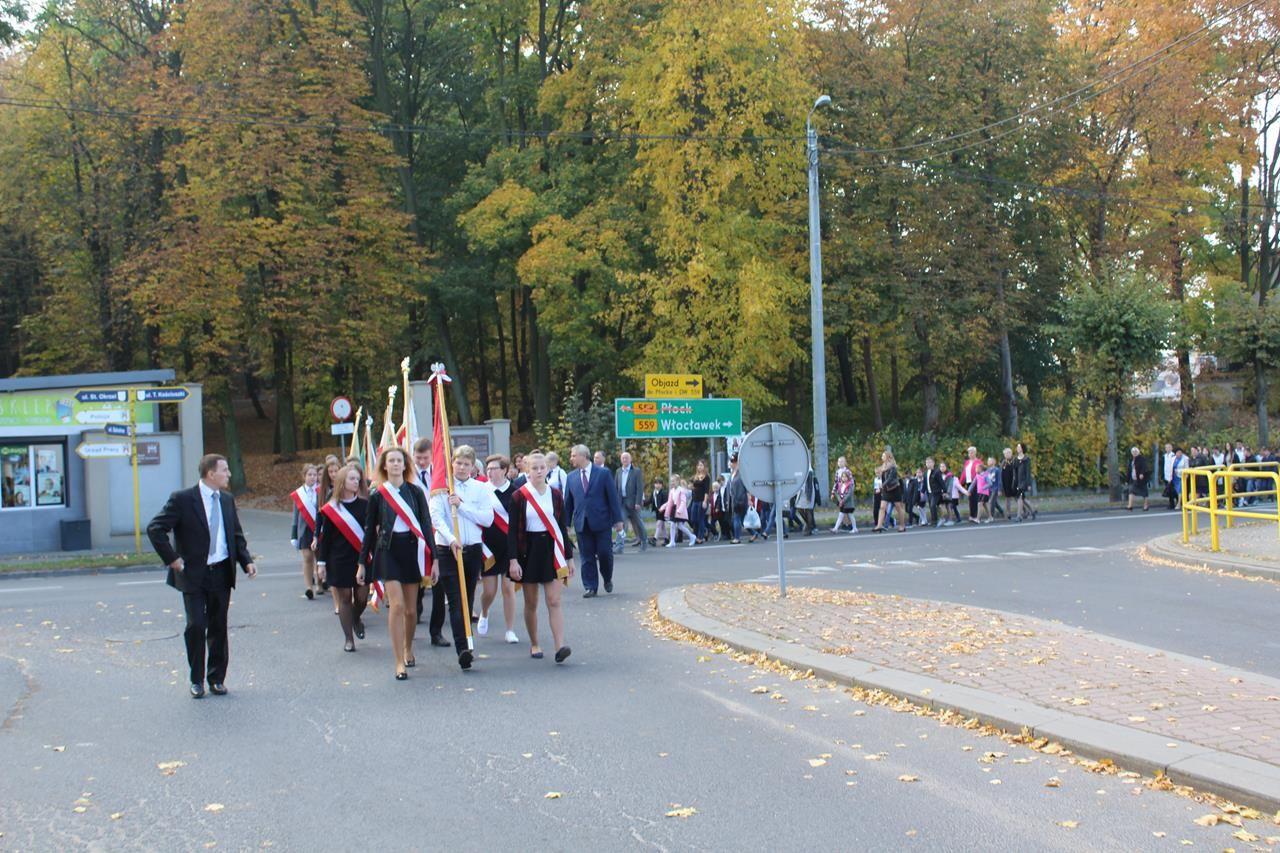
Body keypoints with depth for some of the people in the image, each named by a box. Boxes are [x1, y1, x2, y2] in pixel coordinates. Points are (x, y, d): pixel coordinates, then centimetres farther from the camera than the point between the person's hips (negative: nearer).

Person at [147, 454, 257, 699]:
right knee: (196, 626, -5)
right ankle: (196, 680, 10)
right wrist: (172, 559, -12)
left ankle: (217, 678, 20)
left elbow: (237, 534, 17)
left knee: (219, 628, 9)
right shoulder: (183, 499, -9)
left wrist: (247, 561, 3)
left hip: (221, 573, 5)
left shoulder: (227, 500, 9)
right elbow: (155, 529, -10)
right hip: (193, 575, -5)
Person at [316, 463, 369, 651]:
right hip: (339, 560, -1)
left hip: (361, 558, 1)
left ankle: (356, 619, 35)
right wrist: (321, 562, -1)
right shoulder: (331, 509, -2)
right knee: (344, 598, 2)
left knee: (362, 596, 1)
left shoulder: (365, 505, 1)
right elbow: (324, 537, 1)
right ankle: (349, 639, 11)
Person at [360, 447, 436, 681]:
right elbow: (369, 530, 8)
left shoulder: (415, 492, 4)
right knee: (397, 604, -15)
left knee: (410, 609, 8)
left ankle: (408, 649, 34)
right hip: (388, 550, -2)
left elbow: (426, 525, 5)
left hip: (412, 549, 2)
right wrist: (362, 563, 7)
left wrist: (433, 558, 0)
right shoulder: (377, 496, 3)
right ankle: (399, 662, -10)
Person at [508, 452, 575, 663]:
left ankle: (560, 647, -17)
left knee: (554, 601, -9)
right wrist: (513, 560, -11)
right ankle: (534, 644, 23)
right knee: (531, 603, 8)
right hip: (528, 551, -1)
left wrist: (569, 557, 9)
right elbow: (513, 531, -4)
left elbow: (562, 527, 10)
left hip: (552, 550, 1)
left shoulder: (555, 495, 5)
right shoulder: (519, 497, -2)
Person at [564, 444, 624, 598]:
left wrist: (617, 519, -6)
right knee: (587, 557, 3)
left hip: (601, 521, -3)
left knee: (605, 553, 0)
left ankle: (607, 579, 26)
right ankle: (591, 588, 8)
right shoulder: (572, 477, 7)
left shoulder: (603, 473, -2)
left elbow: (613, 497, -2)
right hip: (582, 524, 3)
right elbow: (568, 502, 10)